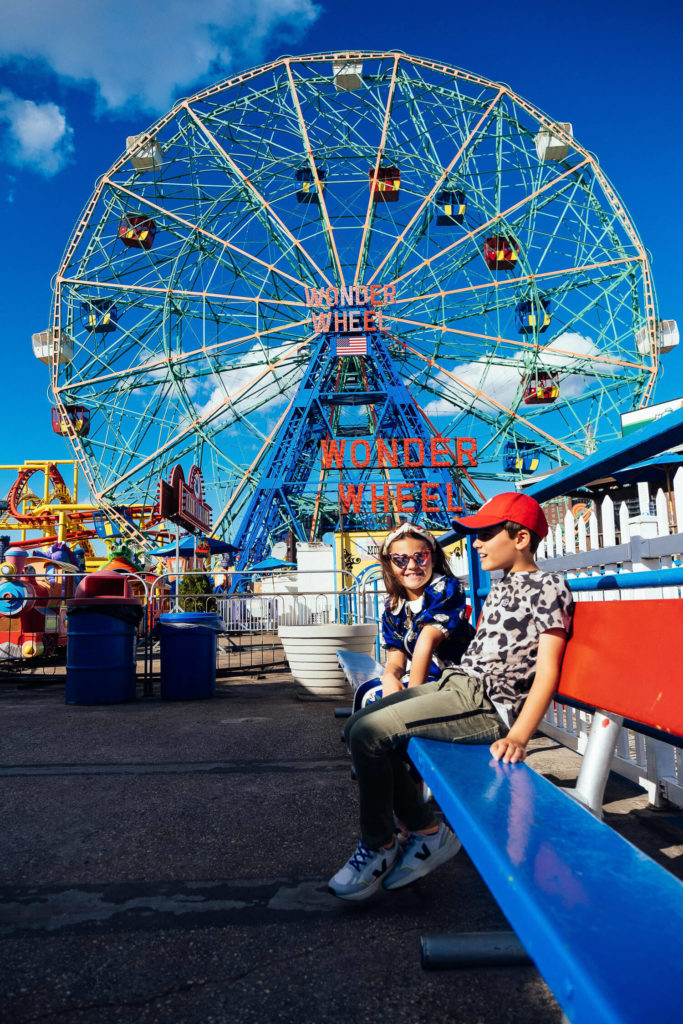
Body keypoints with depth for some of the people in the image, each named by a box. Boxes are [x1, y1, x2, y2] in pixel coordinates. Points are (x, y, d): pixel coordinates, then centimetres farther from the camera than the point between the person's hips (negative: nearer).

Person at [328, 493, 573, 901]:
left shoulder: (549, 586, -5)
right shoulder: (501, 588, 22)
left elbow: (547, 670, -13)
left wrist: (519, 735, -26)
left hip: (487, 704, -10)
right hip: (454, 683, 10)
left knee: (369, 733, -19)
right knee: (358, 726, 1)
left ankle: (379, 847, 2)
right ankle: (428, 831, 7)